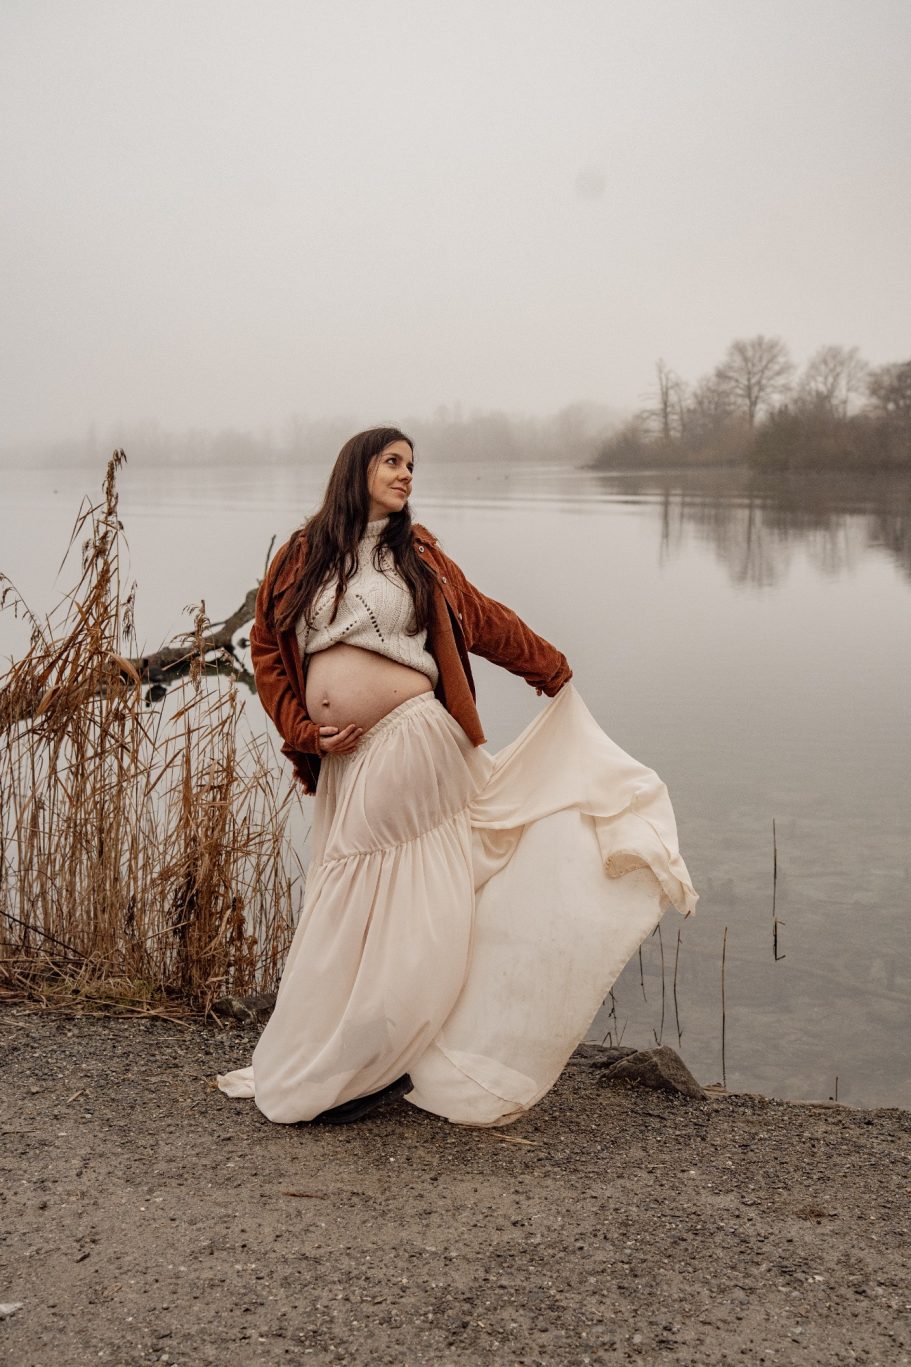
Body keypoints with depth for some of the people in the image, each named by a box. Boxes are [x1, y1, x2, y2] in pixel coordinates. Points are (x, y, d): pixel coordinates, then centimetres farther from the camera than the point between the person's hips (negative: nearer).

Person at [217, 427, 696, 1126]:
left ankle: (375, 1065, 11)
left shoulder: (416, 551, 7)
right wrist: (303, 730, 1)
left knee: (408, 902, 1)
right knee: (351, 907, 7)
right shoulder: (301, 555, 9)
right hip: (343, 761, 2)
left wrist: (552, 670, 23)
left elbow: (484, 617, 16)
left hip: (409, 746, -2)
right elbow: (267, 650, 11)